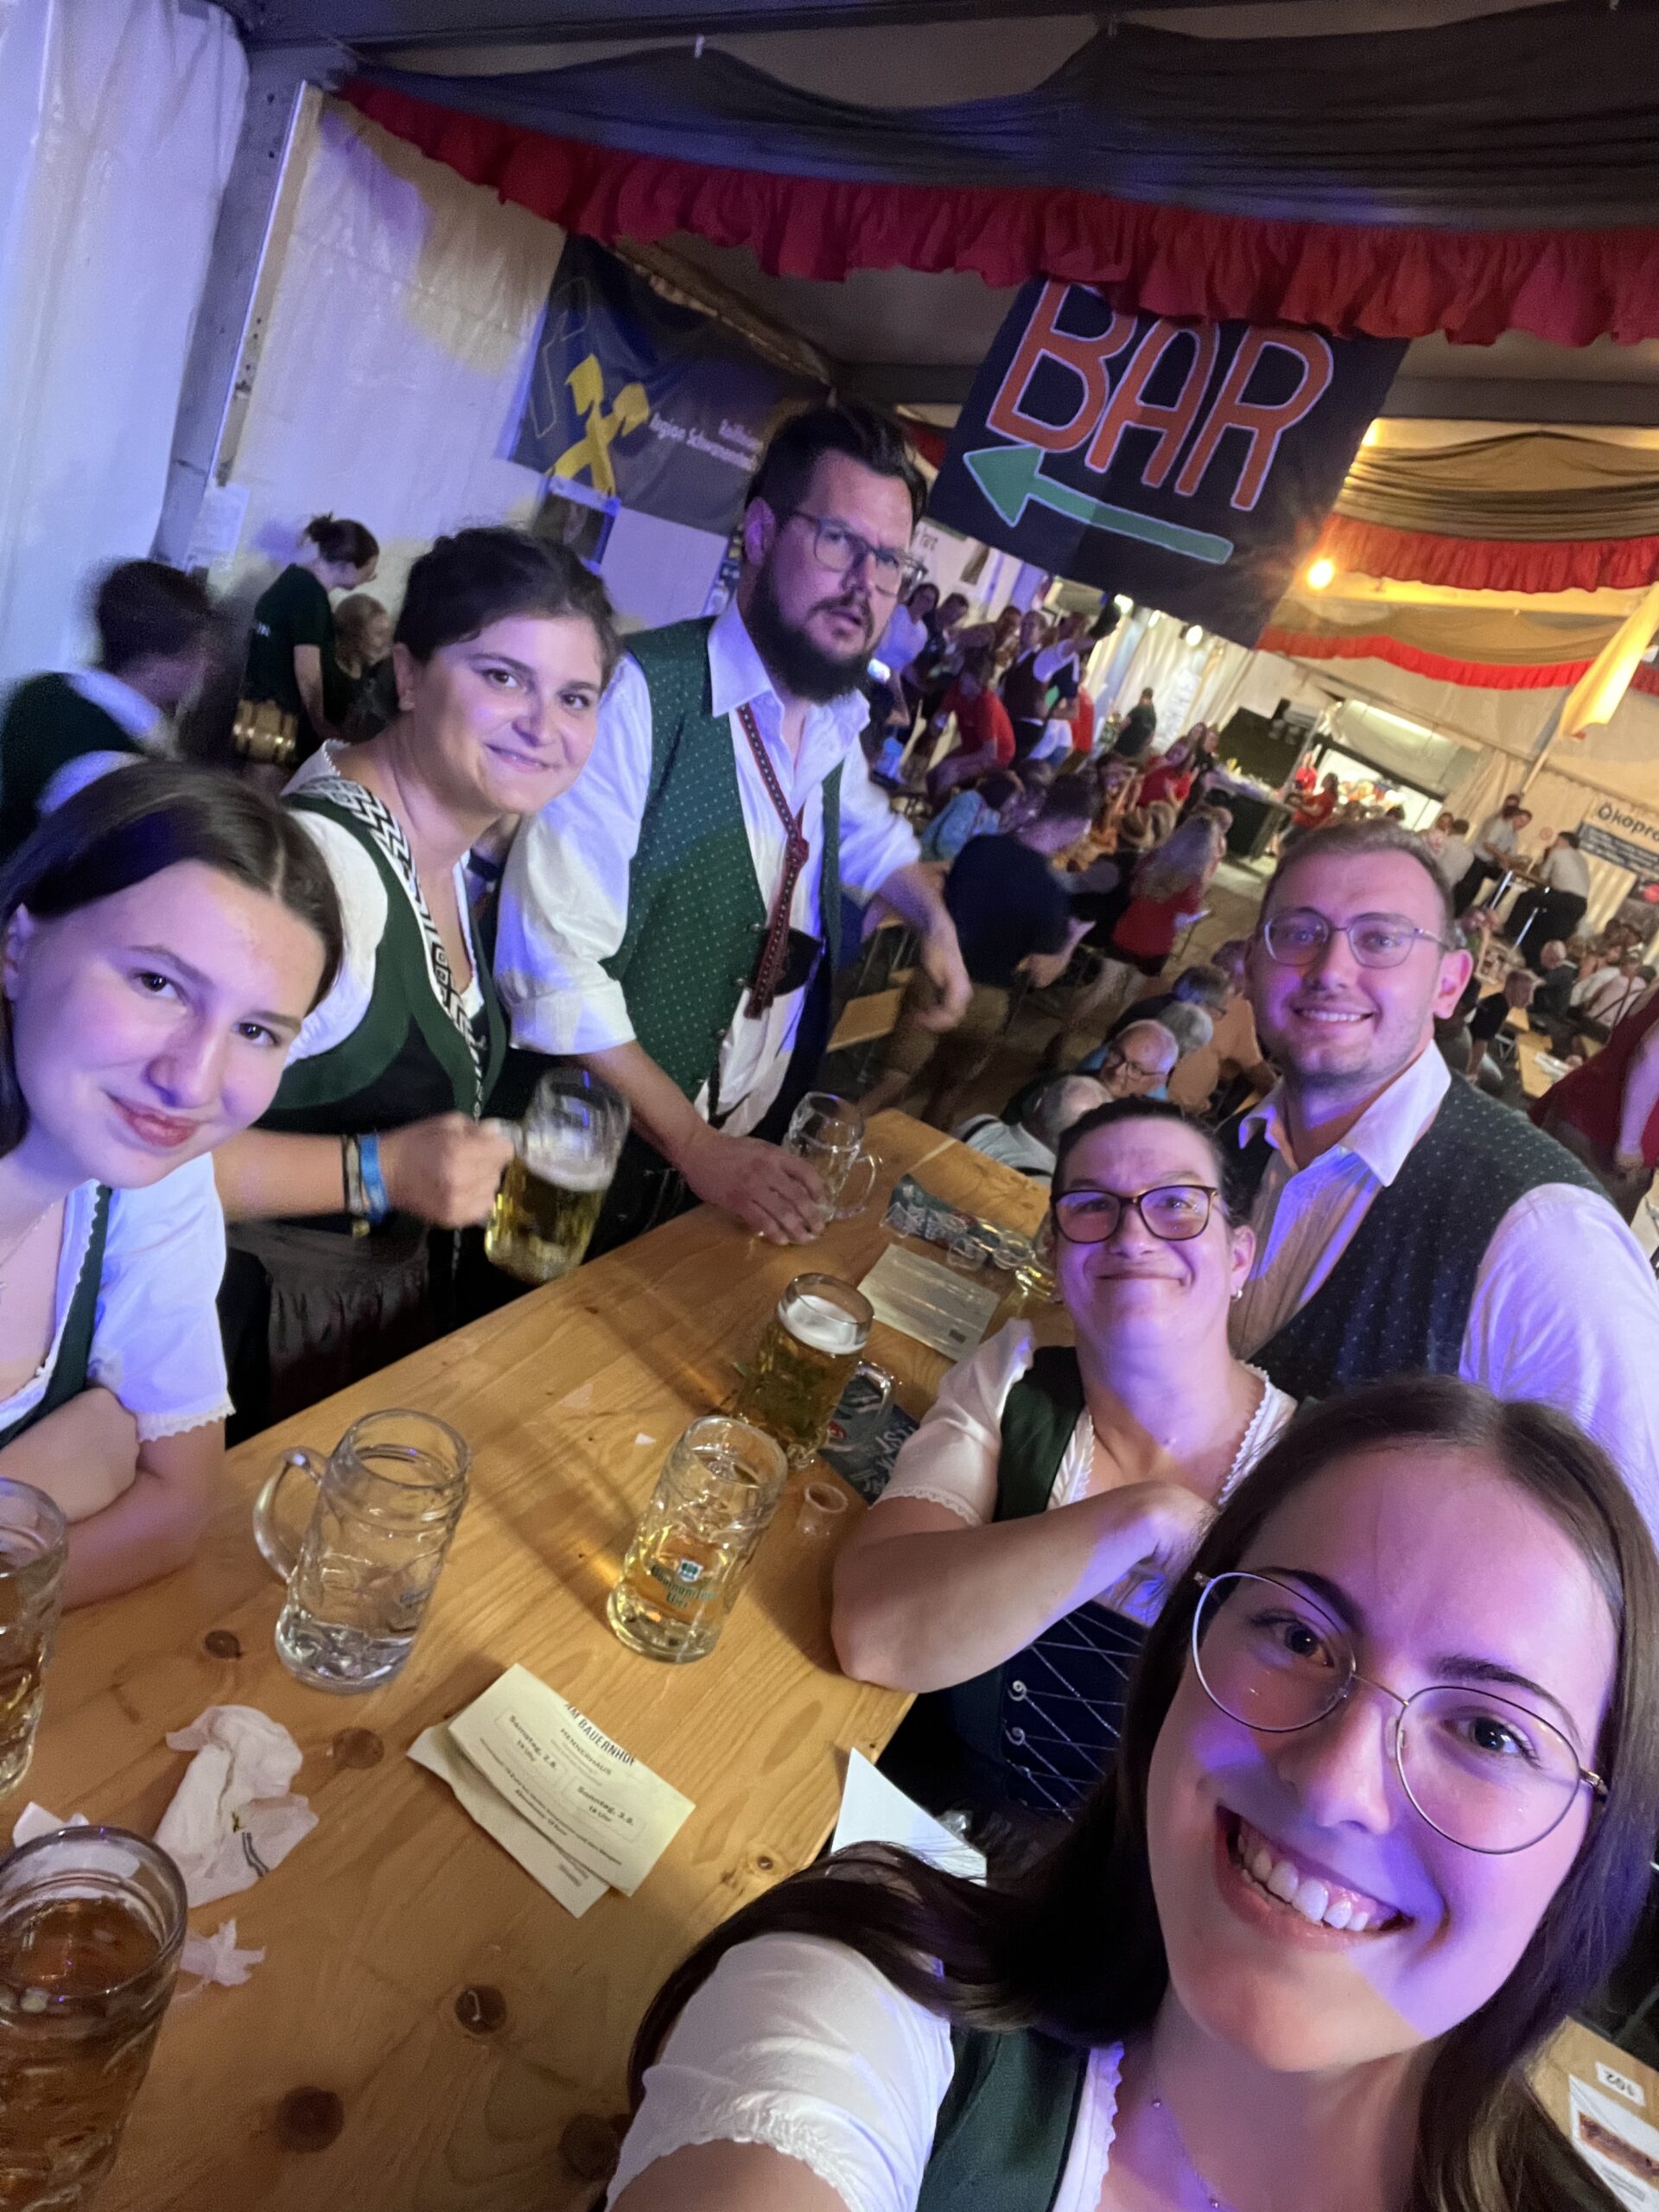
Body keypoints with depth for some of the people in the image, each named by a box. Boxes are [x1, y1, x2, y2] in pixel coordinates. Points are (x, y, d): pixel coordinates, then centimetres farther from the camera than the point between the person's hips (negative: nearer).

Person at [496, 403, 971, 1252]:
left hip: (746, 1152, 7)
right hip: (607, 1153, -6)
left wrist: (933, 918, 8)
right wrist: (693, 1143, -22)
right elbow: (554, 962, -24)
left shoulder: (838, 719, 1)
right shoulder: (641, 696, -22)